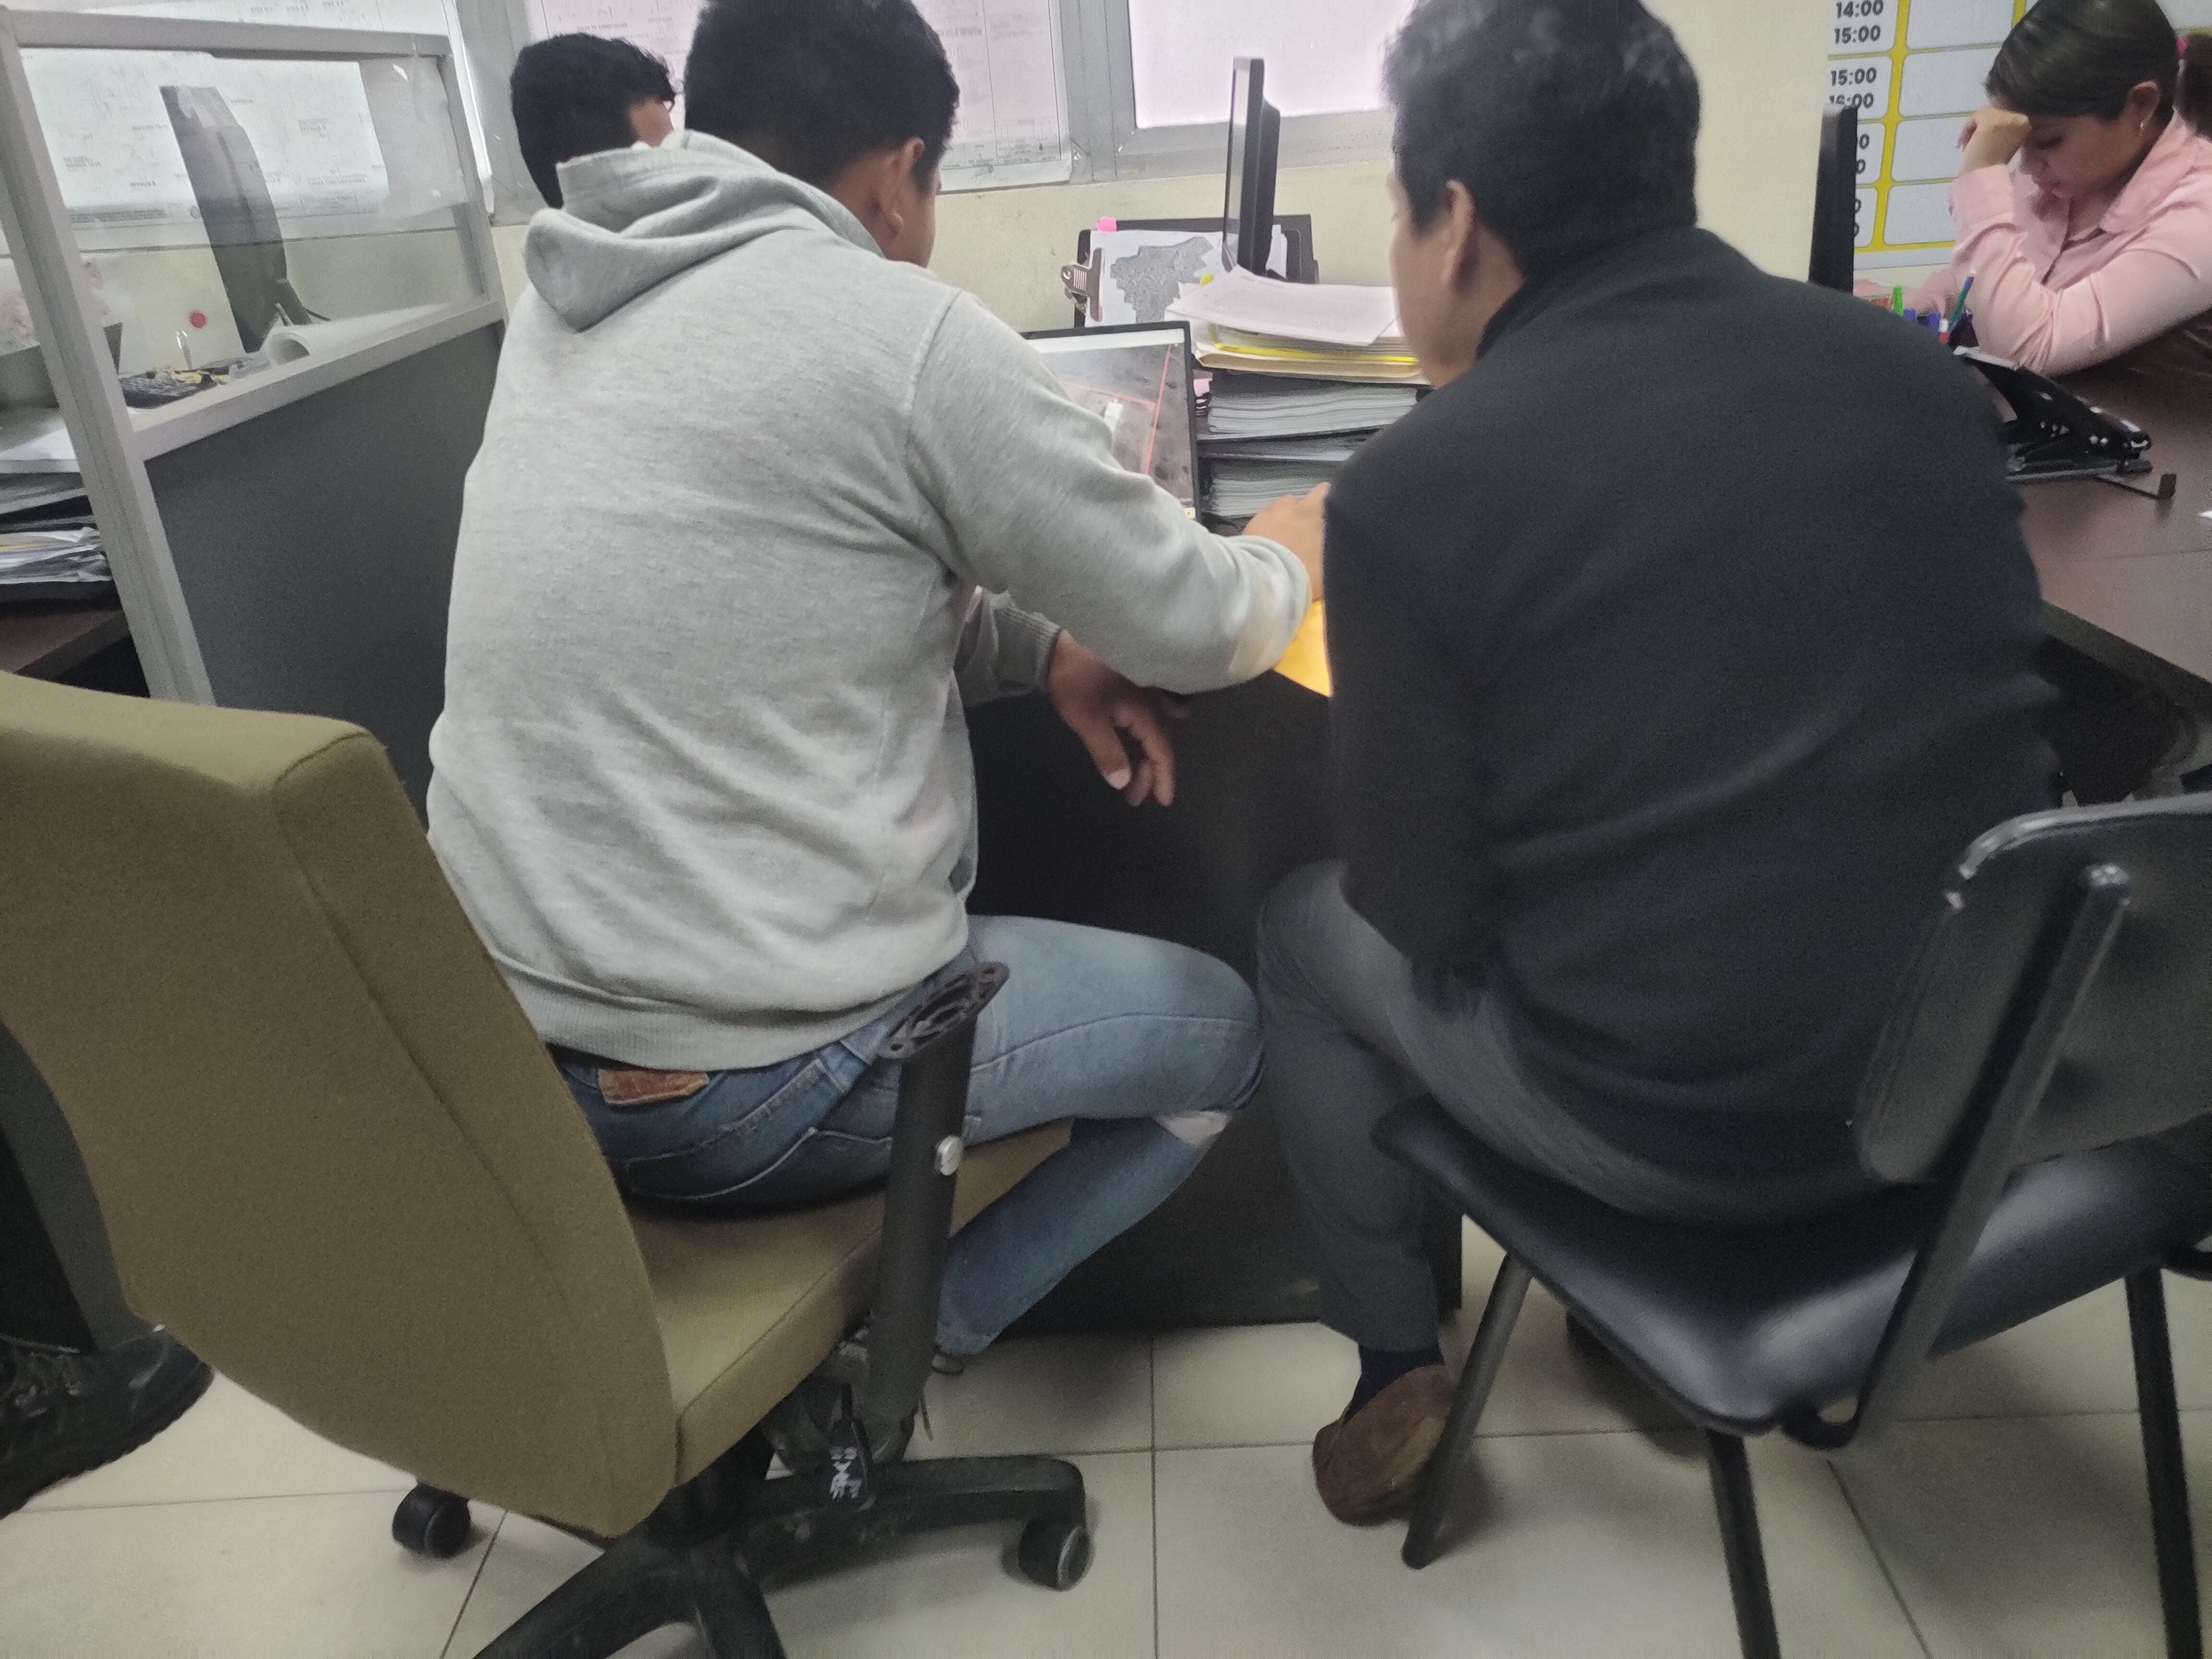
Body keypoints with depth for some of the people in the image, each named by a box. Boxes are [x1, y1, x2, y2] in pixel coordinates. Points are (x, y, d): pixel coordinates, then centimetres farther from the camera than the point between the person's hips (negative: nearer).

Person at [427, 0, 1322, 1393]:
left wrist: (1038, 651, 8)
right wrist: (1295, 551, 17)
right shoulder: (902, 329, -15)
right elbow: (1196, 629, -5)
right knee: (1221, 1032, 14)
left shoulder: (566, 309, 7)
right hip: (749, 1080, -7)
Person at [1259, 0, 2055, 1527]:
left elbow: (1428, 919, -10)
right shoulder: (1917, 368, -1)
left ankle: (1400, 1368, 30)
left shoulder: (1416, 488, -17)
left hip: (1680, 1129, -5)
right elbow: (1949, 706, 12)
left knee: (1311, 933, 19)